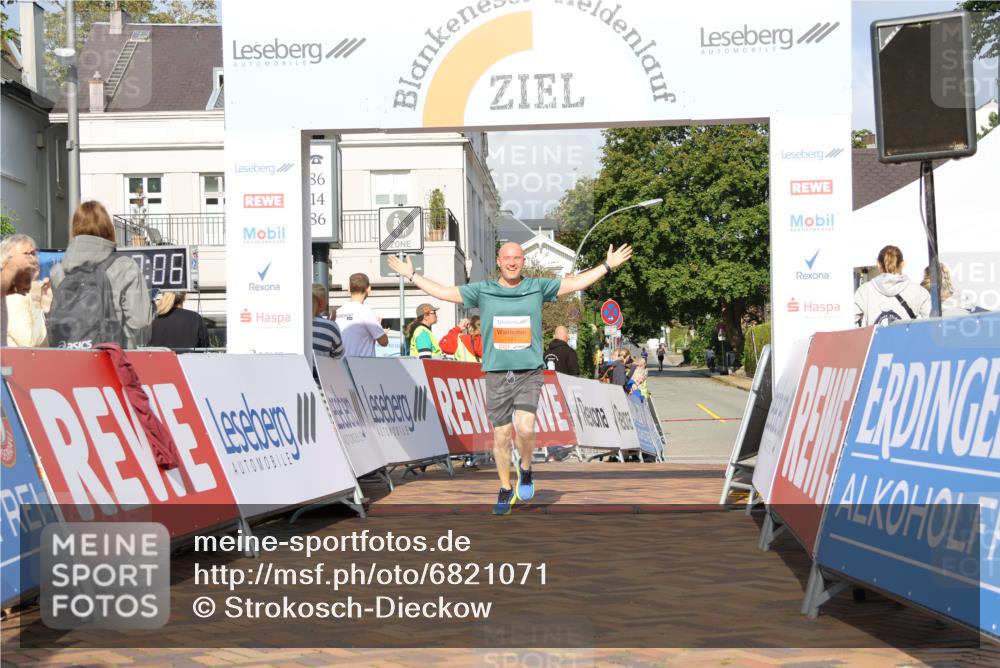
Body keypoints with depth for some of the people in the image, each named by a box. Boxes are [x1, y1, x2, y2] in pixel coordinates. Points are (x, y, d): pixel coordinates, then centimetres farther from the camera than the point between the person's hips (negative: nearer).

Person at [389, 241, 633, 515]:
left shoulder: (537, 287, 7)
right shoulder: (482, 290, 6)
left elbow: (575, 283, 12)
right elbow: (444, 292, 12)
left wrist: (608, 266, 12)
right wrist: (411, 275, 13)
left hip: (529, 372, -1)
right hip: (497, 374, 1)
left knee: (525, 428, -18)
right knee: (501, 434, 4)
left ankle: (525, 470, 11)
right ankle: (506, 490, 20)